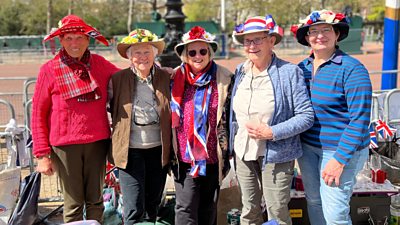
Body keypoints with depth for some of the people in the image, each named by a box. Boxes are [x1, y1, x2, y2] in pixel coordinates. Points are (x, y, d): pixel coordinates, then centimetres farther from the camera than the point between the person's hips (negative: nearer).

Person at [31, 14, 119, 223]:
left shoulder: (99, 63, 3)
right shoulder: (49, 70, -4)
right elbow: (38, 114, -2)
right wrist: (42, 154, -6)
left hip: (97, 142, 3)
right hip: (65, 145, -3)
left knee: (96, 201, 12)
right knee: (73, 204, 5)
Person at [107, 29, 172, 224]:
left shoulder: (165, 78, 0)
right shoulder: (118, 79, -5)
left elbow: (172, 113, 6)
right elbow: (112, 110, 5)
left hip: (158, 149, 2)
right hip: (130, 151, -2)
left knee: (152, 206, 15)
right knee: (134, 209, -3)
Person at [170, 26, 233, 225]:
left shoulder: (223, 79, -3)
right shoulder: (176, 79, 2)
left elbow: (228, 118, 1)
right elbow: (172, 118, 11)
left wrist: (226, 151, 0)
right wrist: (172, 154, 10)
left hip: (212, 157, 0)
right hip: (185, 157, 0)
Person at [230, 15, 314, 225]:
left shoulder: (289, 72, -11)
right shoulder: (240, 71, 5)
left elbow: (306, 116, -13)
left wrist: (272, 132, -22)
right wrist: (232, 143, 10)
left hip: (275, 155, -5)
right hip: (243, 153, 5)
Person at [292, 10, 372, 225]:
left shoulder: (352, 68, -14)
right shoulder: (302, 67, 4)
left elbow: (359, 119, -17)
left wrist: (339, 159, -20)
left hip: (339, 149, -6)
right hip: (307, 147, 6)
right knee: (313, 201, 16)